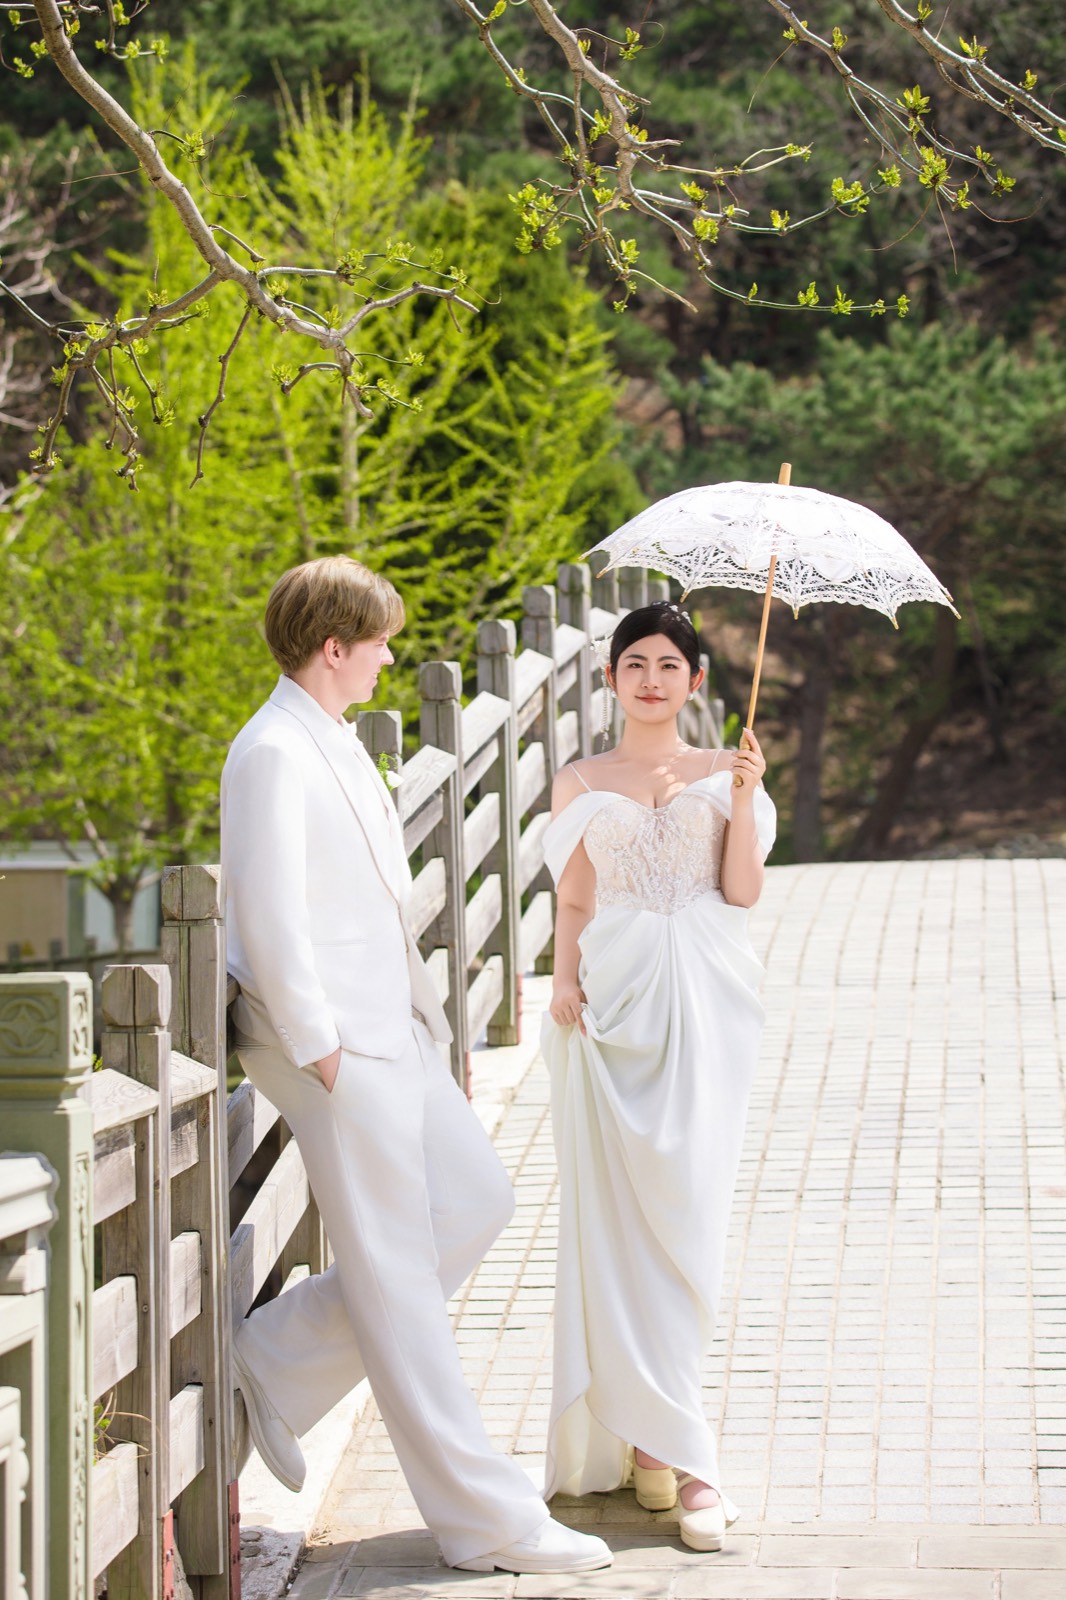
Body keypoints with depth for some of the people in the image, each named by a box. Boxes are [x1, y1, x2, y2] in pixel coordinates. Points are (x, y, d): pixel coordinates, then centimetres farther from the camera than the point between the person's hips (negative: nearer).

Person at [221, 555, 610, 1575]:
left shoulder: (333, 743, 16)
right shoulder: (274, 754, -15)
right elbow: (271, 918, -20)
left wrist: (413, 1005, 19)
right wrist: (318, 1050, -19)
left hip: (385, 1032, 10)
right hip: (333, 1043, -10)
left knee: (474, 1202, 12)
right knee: (395, 1272, -4)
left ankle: (280, 1366, 16)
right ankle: (483, 1518, 0)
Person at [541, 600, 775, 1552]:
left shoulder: (723, 773, 11)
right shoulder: (581, 786, 12)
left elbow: (742, 891, 2)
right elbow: (573, 903, 11)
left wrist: (743, 797, -9)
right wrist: (564, 978, -6)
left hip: (704, 1003, 0)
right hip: (613, 1000, 0)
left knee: (688, 1212, -8)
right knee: (616, 1213, -7)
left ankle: (646, 1432, 1)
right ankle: (678, 1452, -3)